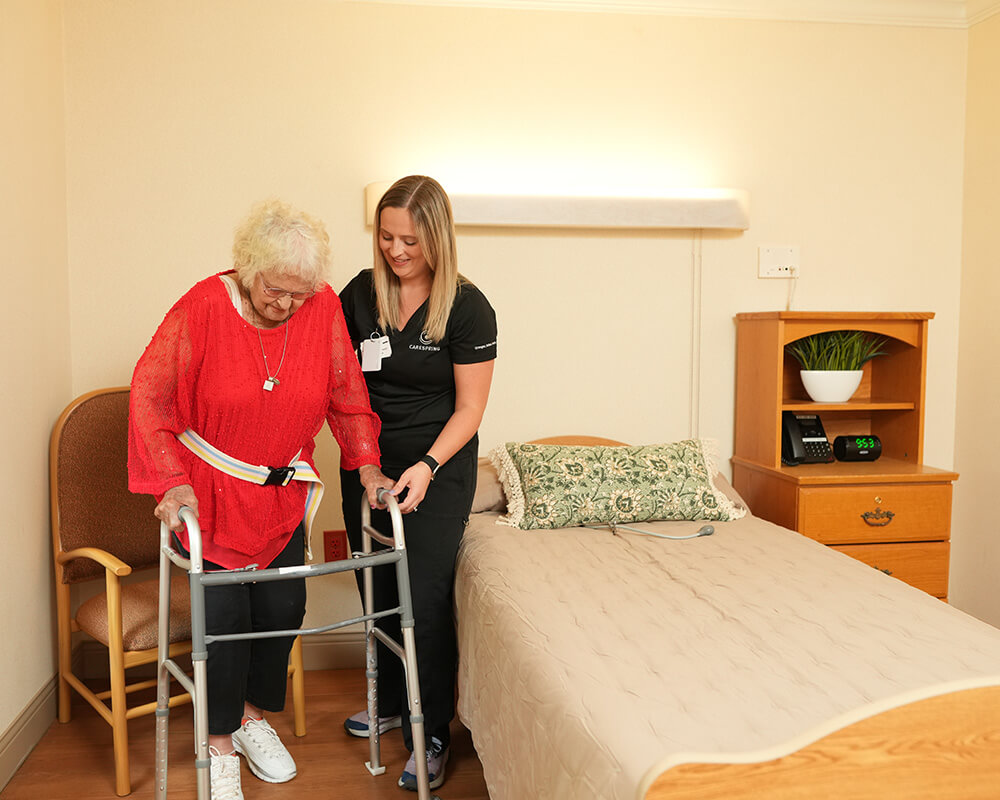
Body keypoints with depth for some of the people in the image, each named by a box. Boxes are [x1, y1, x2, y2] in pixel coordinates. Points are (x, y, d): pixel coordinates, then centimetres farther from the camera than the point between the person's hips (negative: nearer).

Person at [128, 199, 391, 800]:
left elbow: (347, 394, 1)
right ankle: (220, 742, 18)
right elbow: (150, 394, -15)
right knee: (224, 611, -3)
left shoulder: (324, 307, -9)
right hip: (208, 487, -3)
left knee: (284, 605, 7)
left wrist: (367, 464, -6)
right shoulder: (204, 307, -18)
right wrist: (172, 481, -21)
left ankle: (255, 717, 32)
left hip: (284, 490, 4)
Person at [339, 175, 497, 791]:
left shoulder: (467, 308, -14)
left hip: (438, 468, -4)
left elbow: (469, 409, -12)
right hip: (367, 461, 5)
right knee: (379, 590, 15)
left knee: (426, 598, -3)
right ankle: (391, 703, 37)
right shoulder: (360, 293, -2)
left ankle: (431, 736, 14)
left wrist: (426, 466, -24)